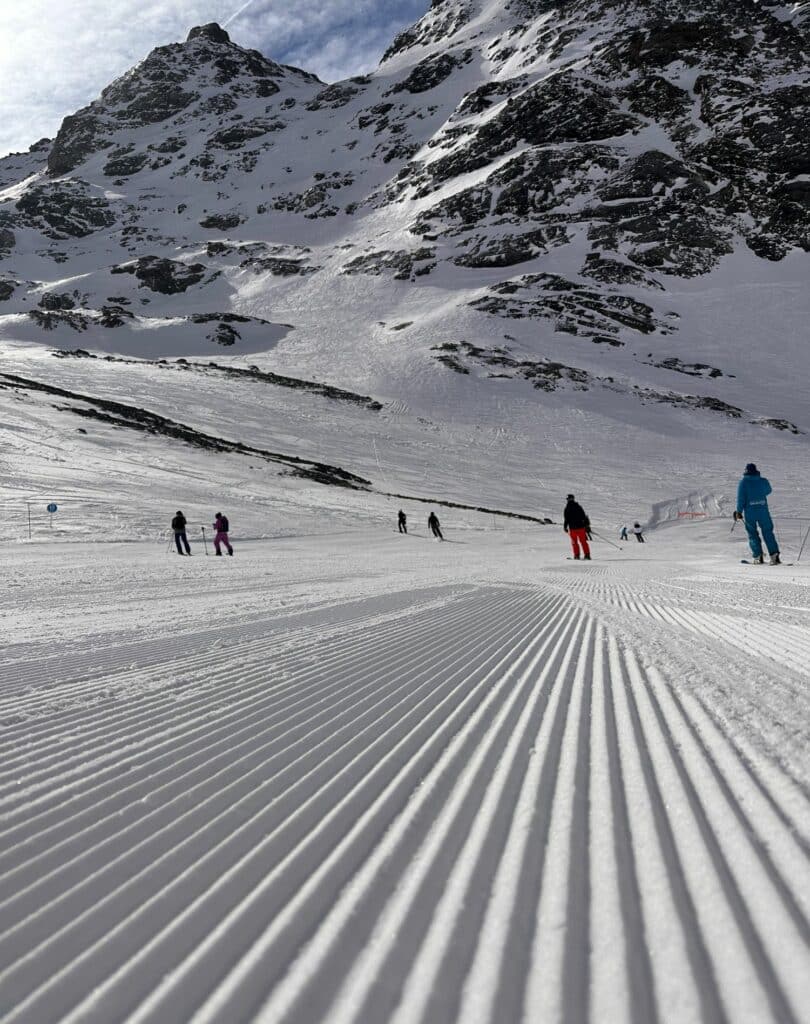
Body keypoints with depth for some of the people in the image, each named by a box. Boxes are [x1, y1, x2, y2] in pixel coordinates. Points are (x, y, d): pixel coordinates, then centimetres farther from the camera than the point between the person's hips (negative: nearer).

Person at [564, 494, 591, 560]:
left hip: (572, 528, -2)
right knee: (583, 542, 8)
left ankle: (577, 555, 4)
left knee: (574, 542, 10)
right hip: (581, 527, 2)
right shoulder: (579, 507, 2)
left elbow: (566, 519, -8)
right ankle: (587, 555, 4)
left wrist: (565, 527, 4)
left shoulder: (567, 509, -6)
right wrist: (587, 525, 12)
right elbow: (584, 517, 5)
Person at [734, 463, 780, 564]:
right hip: (763, 510, 2)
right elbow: (768, 491, 23)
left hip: (749, 511, -2)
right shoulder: (763, 481, 3)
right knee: (767, 532, 8)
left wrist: (739, 512, -4)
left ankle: (758, 556, -1)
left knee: (752, 534, 8)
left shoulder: (743, 482, -5)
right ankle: (774, 554, -3)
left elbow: (741, 498, -9)